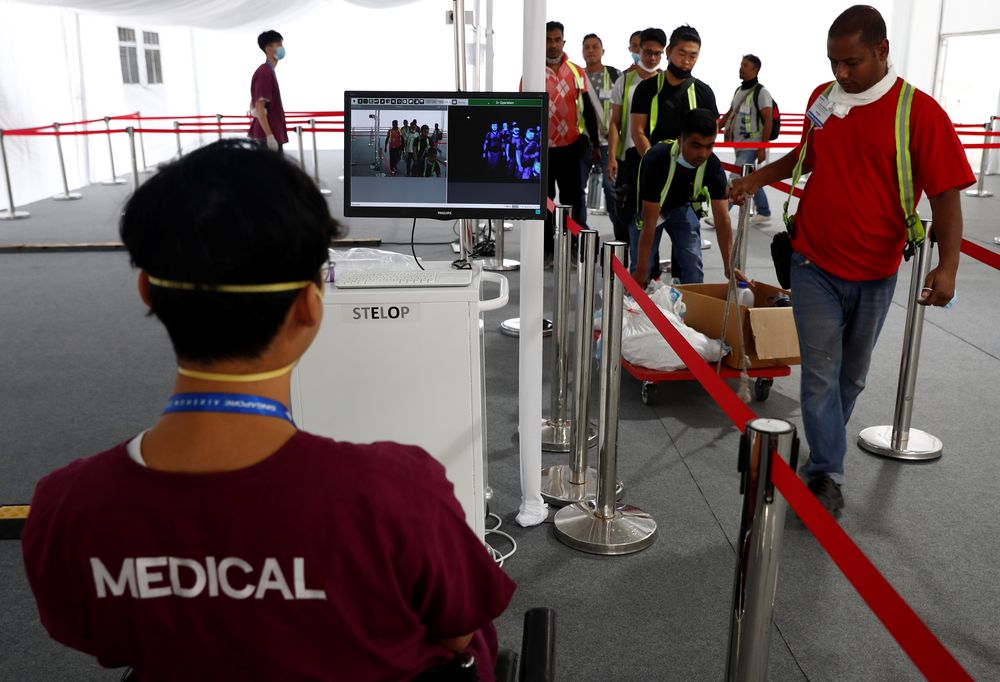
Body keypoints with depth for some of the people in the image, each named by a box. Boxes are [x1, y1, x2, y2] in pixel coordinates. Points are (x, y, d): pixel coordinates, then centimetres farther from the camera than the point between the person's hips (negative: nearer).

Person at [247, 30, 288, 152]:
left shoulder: (267, 72, 17)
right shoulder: (265, 73, -13)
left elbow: (254, 104, 24)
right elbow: (259, 107, -21)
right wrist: (269, 136, -25)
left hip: (273, 134, 10)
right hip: (267, 137, -10)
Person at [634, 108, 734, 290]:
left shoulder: (712, 165, -28)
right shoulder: (657, 159, -39)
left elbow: (722, 218, -28)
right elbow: (649, 222, -37)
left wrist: (729, 265, -37)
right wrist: (641, 271, -34)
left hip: (681, 205, 3)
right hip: (647, 206, -3)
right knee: (643, 272, -9)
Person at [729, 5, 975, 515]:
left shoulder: (919, 111, -13)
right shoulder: (822, 98, 1)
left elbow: (946, 193, -14)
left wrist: (947, 264, -25)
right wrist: (759, 178, 7)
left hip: (874, 272, -1)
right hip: (814, 265, 2)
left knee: (851, 374, 15)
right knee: (821, 372, -1)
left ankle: (825, 452, 36)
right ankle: (827, 473, 9)